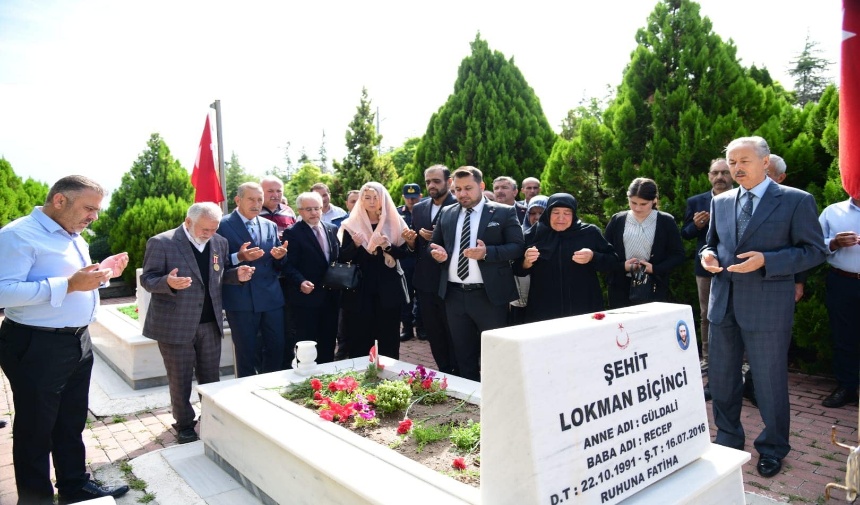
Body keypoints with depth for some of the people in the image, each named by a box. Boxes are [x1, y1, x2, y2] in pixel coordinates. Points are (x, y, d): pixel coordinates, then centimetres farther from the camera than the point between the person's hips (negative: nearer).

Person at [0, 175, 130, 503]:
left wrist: (102, 272, 5)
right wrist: (69, 285, -29)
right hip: (37, 347, -9)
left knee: (71, 424, 20)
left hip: (78, 341, 9)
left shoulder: (74, 238, 13)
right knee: (35, 431, 8)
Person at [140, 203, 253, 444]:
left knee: (211, 378, 15)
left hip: (210, 324, 4)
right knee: (180, 380, 10)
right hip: (175, 325, -4)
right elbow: (147, 279, -10)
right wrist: (169, 282, -32)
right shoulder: (161, 243, -12)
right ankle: (184, 425, 28)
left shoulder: (220, 243, 4)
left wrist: (236, 275, -7)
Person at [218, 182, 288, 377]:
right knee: (246, 353, 8)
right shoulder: (223, 225, -3)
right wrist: (238, 257, -25)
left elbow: (278, 265, 12)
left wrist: (280, 256, -10)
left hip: (272, 297, 5)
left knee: (277, 349, 10)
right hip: (241, 300, -4)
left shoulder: (270, 226, 12)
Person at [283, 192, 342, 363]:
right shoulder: (292, 233, -7)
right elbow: (288, 265, -12)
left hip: (331, 295, 6)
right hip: (307, 296, -5)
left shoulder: (332, 229, 11)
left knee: (328, 341, 15)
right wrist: (300, 282, -27)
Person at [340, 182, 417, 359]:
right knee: (360, 337, 3)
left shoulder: (394, 222, 2)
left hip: (388, 288, 0)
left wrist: (388, 246, -19)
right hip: (361, 288, 0)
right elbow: (343, 258, 0)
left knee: (389, 336, 6)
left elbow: (403, 253, -1)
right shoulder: (352, 224, 2)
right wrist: (355, 245, -18)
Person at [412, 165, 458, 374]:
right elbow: (413, 243, 15)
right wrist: (419, 235, -6)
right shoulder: (418, 208, 11)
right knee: (434, 335, 14)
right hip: (425, 282, 6)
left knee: (453, 335, 6)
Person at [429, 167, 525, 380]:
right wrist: (437, 252, -8)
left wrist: (487, 252, -25)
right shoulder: (446, 213, 11)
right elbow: (434, 244, 16)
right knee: (463, 354, 15)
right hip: (454, 295, 4)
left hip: (490, 295, -4)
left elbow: (517, 247, -9)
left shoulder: (504, 212, -2)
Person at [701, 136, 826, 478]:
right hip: (723, 304, 5)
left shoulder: (797, 201, -5)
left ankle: (773, 449, 29)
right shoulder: (721, 202, 10)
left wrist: (766, 261, -21)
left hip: (767, 306, -5)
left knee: (770, 382, 8)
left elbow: (814, 251, -7)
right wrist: (708, 255, -4)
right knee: (720, 378, 14)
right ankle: (728, 438, 33)